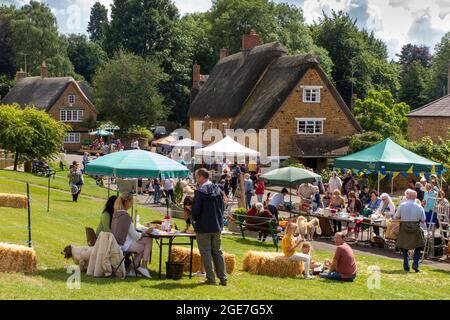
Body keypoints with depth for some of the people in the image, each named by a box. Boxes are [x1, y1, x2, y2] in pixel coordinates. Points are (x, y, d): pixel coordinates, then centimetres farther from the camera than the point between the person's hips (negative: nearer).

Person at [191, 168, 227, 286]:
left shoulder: (200, 192, -15)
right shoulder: (218, 190, 4)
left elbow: (195, 210, -17)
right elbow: (222, 207, 9)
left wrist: (194, 219, 4)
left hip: (203, 227, -6)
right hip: (217, 226, 6)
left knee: (206, 253, 3)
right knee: (217, 252, 14)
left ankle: (210, 278, 2)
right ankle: (223, 278, 12)